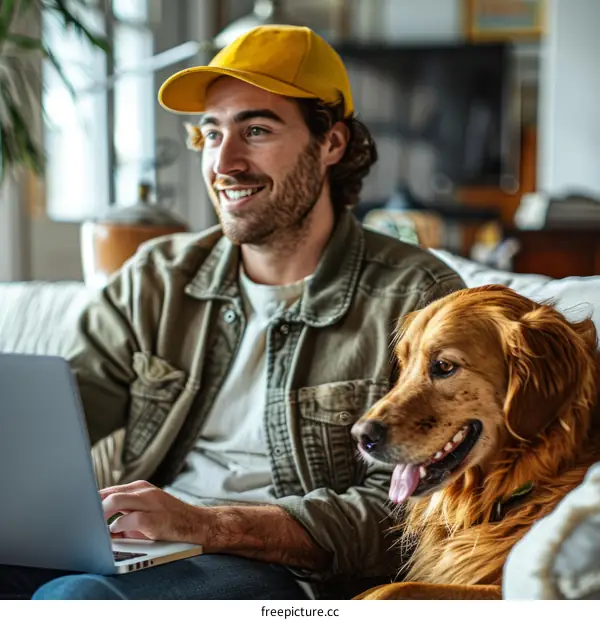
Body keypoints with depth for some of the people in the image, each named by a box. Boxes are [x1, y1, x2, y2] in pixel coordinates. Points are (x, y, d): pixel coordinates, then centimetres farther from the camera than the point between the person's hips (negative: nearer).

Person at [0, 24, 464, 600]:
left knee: (75, 597, -32)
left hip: (289, 573, -4)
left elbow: (397, 513, -9)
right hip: (128, 551, 5)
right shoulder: (157, 278, 16)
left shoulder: (415, 297, -1)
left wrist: (205, 524, -21)